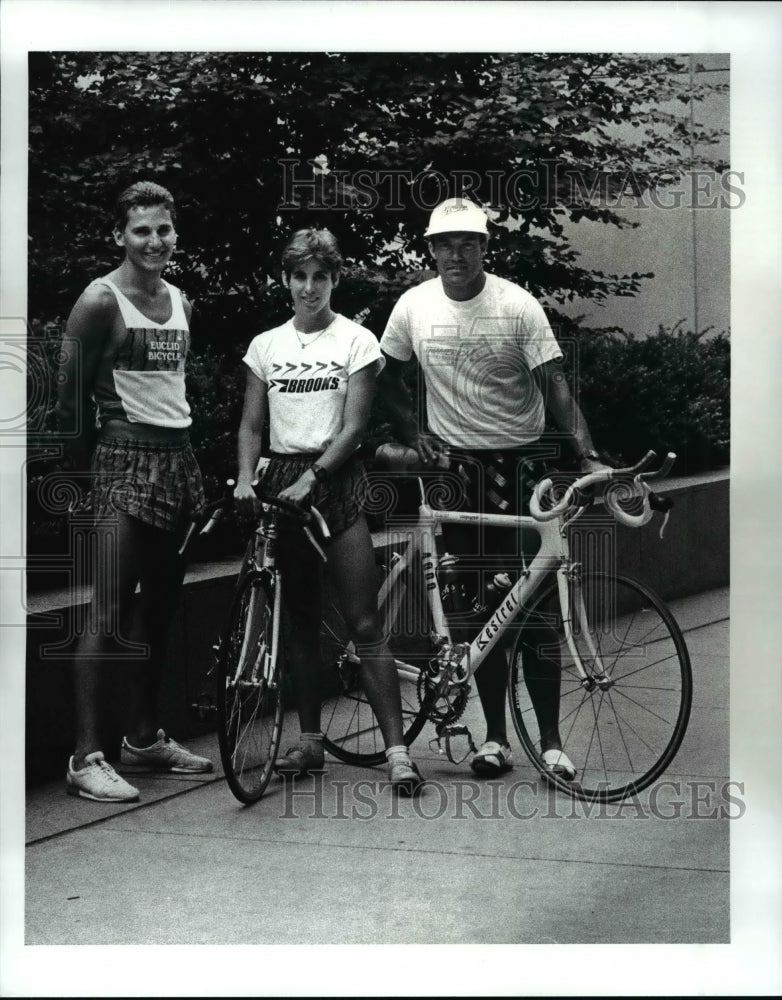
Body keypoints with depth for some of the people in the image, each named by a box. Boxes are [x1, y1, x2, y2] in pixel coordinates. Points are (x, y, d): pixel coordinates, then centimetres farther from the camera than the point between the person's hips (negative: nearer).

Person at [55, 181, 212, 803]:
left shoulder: (182, 304, 15)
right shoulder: (101, 302, -7)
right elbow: (72, 393, -7)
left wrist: (194, 460, 17)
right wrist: (83, 465, -8)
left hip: (177, 457, 8)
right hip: (125, 459, -7)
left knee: (160, 606, 12)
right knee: (110, 614, -11)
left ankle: (144, 737, 23)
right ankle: (87, 757, -9)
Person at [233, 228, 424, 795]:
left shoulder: (356, 341, 1)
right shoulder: (266, 346, 11)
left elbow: (353, 426, -6)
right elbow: (252, 425, 9)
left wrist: (311, 478, -18)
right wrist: (246, 480, -8)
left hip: (335, 480, -4)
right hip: (282, 479, 4)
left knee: (364, 624, -8)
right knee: (300, 621, 9)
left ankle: (397, 749, -9)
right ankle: (310, 741, 18)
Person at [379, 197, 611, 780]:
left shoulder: (518, 306, -9)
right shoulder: (414, 306, 0)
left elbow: (556, 387, -15)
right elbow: (389, 377, 15)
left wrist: (588, 455, -27)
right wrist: (414, 435, 2)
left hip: (519, 463, -2)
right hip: (455, 465, 3)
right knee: (475, 605, 5)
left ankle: (551, 741, 1)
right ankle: (496, 737, 14)